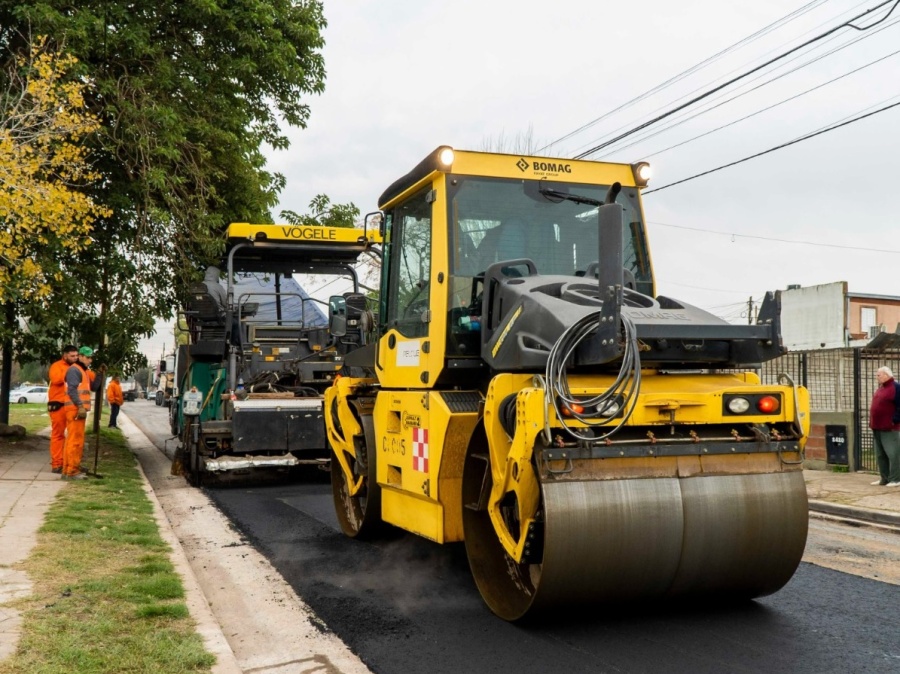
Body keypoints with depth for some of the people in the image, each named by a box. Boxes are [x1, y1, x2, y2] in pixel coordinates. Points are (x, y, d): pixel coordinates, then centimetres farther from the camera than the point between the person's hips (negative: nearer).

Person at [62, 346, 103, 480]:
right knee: (75, 440, -11)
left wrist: (100, 373, 10)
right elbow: (72, 390, -19)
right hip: (75, 409, -11)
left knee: (78, 440, 15)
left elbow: (93, 387, 20)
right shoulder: (74, 370, -9)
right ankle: (71, 471, -10)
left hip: (80, 409, 11)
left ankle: (71, 469, 23)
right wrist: (80, 406, -25)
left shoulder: (83, 371, 22)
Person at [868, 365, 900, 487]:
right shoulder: (880, 388, 18)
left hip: (889, 428, -9)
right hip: (877, 428, 9)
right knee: (880, 455, 11)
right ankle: (884, 478, 18)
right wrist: (873, 423, 17)